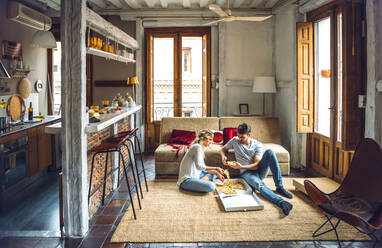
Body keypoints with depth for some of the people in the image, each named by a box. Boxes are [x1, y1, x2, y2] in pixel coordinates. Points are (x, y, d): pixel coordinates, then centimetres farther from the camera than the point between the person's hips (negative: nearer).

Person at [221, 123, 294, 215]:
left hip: (259, 170, 2)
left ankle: (279, 187, -27)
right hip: (246, 172, -1)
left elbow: (256, 165, -7)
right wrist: (223, 156, -2)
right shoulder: (235, 141, 8)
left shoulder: (258, 145, 2)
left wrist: (241, 166, -21)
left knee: (270, 152, -28)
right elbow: (224, 149, 23)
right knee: (259, 184, -38)